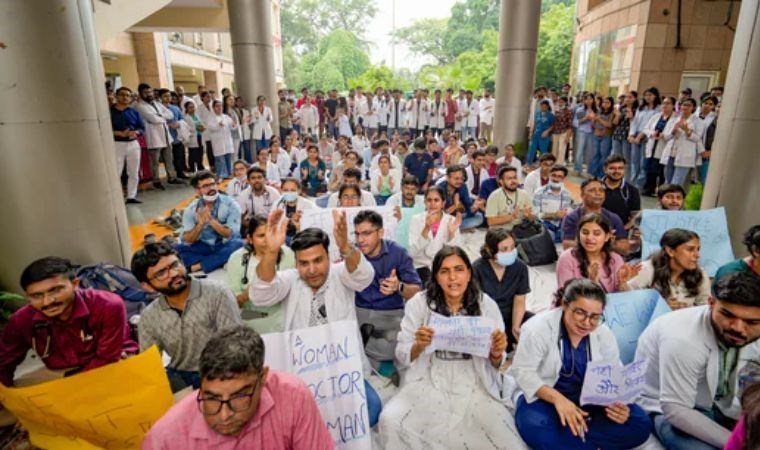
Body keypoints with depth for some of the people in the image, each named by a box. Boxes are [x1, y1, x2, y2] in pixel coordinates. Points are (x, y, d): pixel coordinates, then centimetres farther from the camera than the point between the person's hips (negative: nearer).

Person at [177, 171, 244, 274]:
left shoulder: (230, 204, -10)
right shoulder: (191, 209, -3)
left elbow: (230, 234, -15)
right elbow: (187, 240, -8)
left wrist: (211, 220, -28)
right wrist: (200, 224, -26)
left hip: (225, 245, -2)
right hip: (203, 247, 2)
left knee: (238, 244, -34)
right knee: (177, 249, -22)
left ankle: (197, 266, -27)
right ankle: (220, 262, -22)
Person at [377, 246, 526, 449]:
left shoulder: (487, 305, -4)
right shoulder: (419, 303, -6)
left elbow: (495, 365, 4)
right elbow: (402, 356, -3)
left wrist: (497, 354, -20)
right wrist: (419, 346, -25)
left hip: (474, 386, 1)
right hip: (429, 383, -1)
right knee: (389, 421, -24)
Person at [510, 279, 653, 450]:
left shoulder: (604, 334, -3)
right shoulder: (538, 328, -18)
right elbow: (524, 372, -18)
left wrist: (619, 404, -21)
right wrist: (557, 398, -33)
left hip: (589, 397, 5)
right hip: (542, 396, -5)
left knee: (641, 424, -14)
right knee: (535, 429, -36)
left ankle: (577, 430, -18)